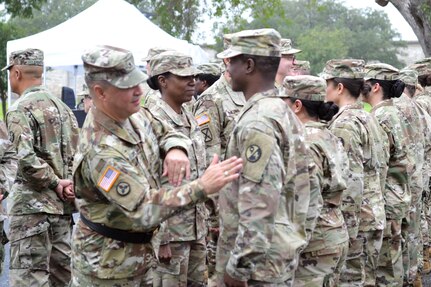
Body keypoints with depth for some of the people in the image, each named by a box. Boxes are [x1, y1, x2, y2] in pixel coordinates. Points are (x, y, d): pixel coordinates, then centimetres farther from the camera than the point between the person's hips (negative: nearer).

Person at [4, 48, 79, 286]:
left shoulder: (20, 109, -10)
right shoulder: (61, 106, 14)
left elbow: (26, 158, -22)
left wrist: (53, 183, -11)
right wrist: (68, 182, 2)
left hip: (32, 203, -8)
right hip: (62, 203, 8)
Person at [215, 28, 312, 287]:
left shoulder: (257, 122, -20)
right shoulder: (284, 113, 11)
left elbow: (260, 204, -25)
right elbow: (298, 188, 16)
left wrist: (238, 265, -21)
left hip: (257, 258, -9)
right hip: (283, 254, 9)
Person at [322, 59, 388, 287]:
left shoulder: (344, 124, -17)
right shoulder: (369, 119, 13)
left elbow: (352, 180, -22)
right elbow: (382, 166, 17)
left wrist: (348, 228, -19)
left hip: (356, 218, -9)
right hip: (375, 214, 9)